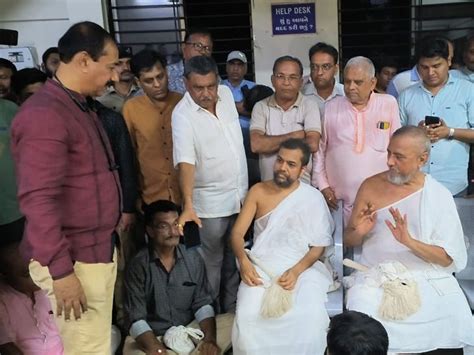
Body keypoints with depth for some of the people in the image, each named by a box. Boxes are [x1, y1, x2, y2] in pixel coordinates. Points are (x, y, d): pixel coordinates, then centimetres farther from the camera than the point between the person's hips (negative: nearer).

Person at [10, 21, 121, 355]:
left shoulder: (81, 108, 14)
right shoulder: (44, 114, -17)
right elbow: (38, 200, -22)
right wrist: (60, 270, -22)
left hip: (100, 250, 9)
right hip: (74, 261, -9)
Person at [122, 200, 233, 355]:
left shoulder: (193, 258, 0)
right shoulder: (138, 265, -11)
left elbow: (202, 303, 0)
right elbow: (137, 318, -14)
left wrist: (210, 337, -19)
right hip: (152, 336, -3)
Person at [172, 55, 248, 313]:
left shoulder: (226, 93, -1)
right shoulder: (182, 115, -19)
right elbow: (185, 163, -31)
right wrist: (188, 206, -40)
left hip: (240, 196, 6)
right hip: (211, 204, -6)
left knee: (235, 260, 18)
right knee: (212, 263, 7)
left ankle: (233, 310, 35)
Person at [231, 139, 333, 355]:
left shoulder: (313, 198, 2)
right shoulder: (258, 191, 6)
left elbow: (319, 246, 0)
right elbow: (237, 232, 4)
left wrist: (296, 271, -18)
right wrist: (244, 261, -16)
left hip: (302, 268, -1)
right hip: (262, 267, 1)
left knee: (309, 320, -29)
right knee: (249, 316, -27)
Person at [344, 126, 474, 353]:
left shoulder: (439, 195, 0)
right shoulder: (371, 186, 3)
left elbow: (449, 258, -5)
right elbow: (348, 241, 9)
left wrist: (410, 241, -21)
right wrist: (358, 232, -15)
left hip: (427, 275, 1)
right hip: (376, 274, 0)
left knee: (455, 321, -24)